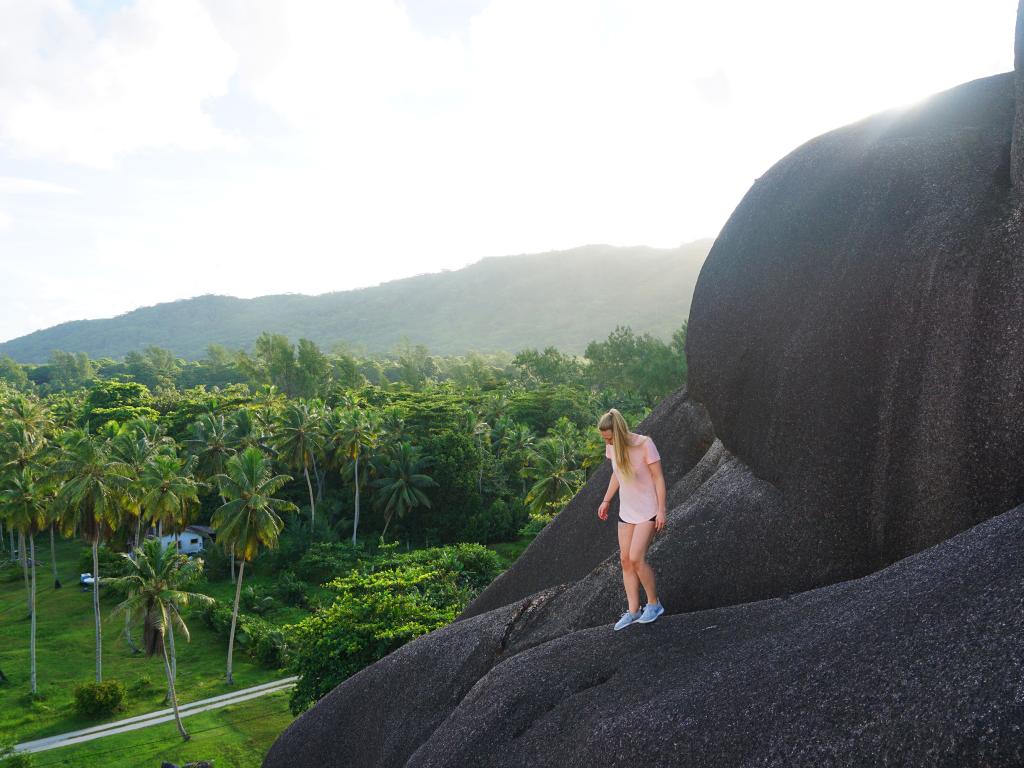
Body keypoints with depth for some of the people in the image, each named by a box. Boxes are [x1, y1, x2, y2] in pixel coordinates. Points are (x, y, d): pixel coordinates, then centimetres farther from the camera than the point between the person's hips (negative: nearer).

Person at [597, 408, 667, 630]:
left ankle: (654, 603, 8)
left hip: (647, 511, -6)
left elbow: (658, 477, -15)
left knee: (636, 558, -13)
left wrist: (661, 510, -15)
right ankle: (633, 612, 11)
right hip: (626, 510, 6)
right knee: (625, 560, 3)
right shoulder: (611, 447, -3)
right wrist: (606, 500, 13)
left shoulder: (645, 444, -20)